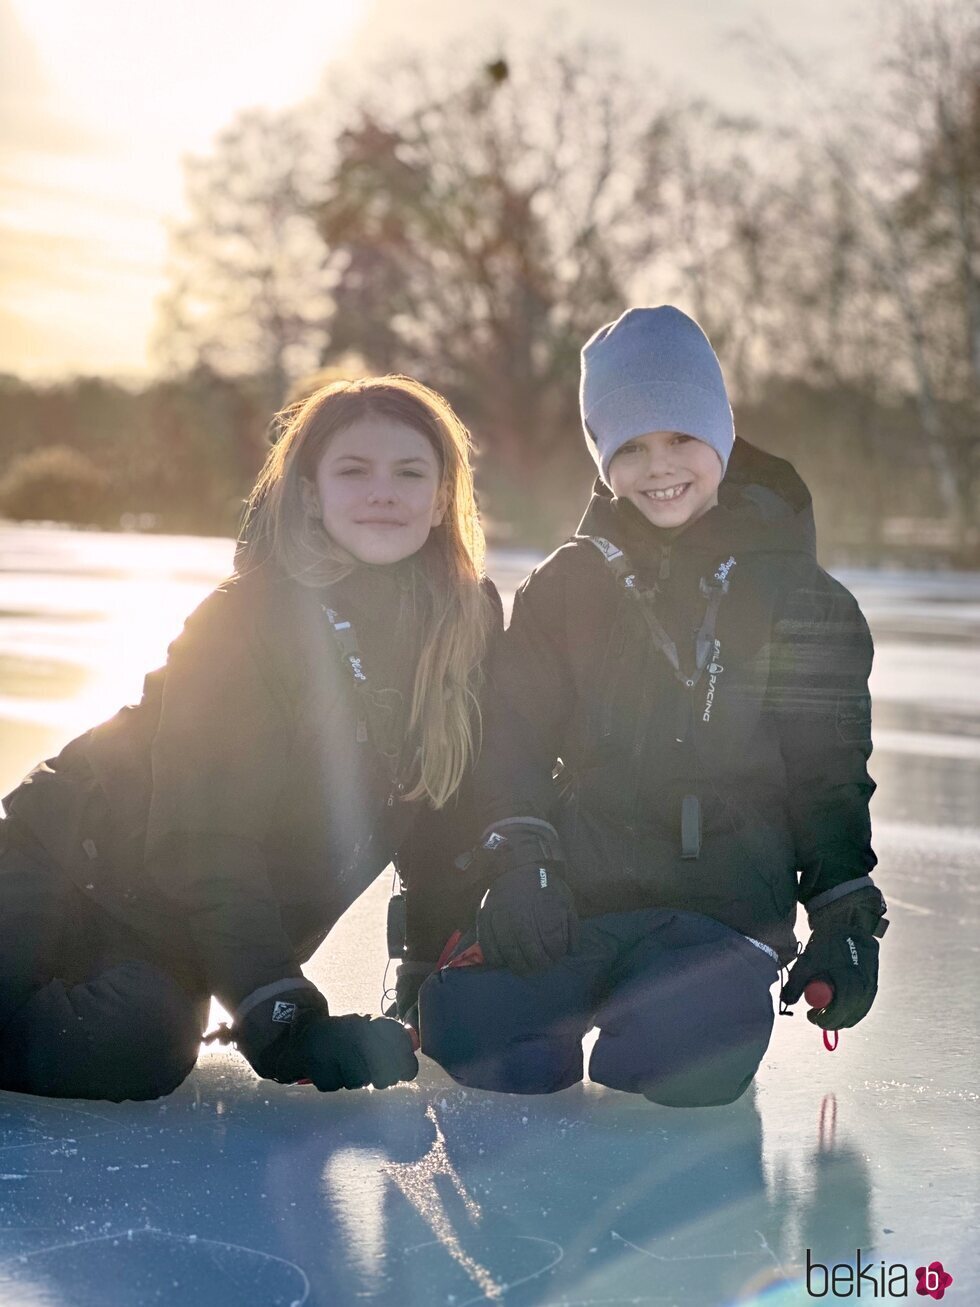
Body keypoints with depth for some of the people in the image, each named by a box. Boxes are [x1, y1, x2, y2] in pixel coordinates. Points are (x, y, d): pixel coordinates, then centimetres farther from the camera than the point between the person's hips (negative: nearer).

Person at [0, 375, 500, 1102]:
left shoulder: (465, 628, -5)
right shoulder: (246, 623, -19)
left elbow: (444, 819, 3)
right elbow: (207, 842, -22)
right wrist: (283, 1019, -30)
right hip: (82, 868, -4)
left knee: (138, 1053, -22)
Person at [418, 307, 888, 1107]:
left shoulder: (798, 598, 6)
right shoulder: (567, 584, 10)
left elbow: (830, 772, 9)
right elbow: (514, 731, 3)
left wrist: (846, 919, 2)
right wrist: (519, 854, -12)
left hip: (722, 899, -1)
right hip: (573, 890, 2)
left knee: (688, 1063, -29)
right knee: (470, 1028, -23)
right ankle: (587, 1001, 10)